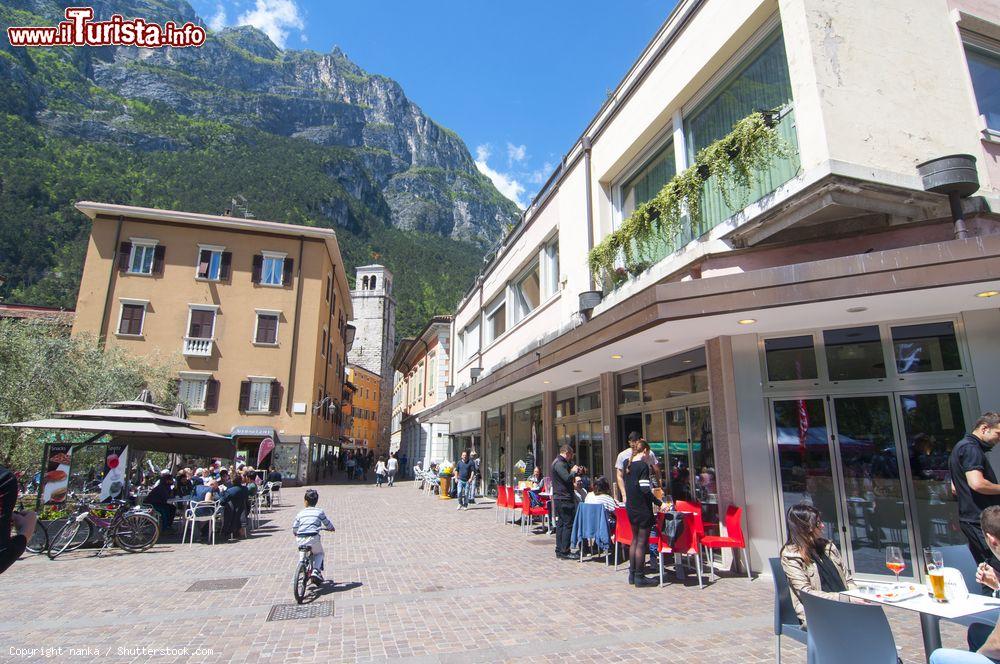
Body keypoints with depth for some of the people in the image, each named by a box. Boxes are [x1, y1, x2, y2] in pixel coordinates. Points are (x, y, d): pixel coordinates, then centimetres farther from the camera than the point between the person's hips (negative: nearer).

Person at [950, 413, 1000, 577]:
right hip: (981, 519, -11)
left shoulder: (961, 447, 21)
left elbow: (955, 488, 27)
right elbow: (977, 483, -25)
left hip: (969, 518, 11)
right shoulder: (970, 448, -12)